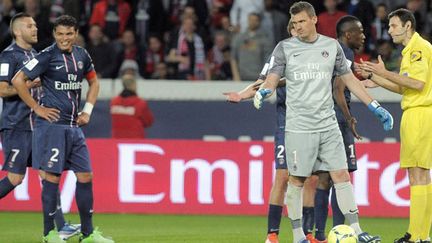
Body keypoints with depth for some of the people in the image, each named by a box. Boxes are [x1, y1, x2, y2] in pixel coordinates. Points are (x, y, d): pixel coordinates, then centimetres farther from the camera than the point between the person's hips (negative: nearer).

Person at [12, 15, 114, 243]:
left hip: (74, 126, 7)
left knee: (85, 175, 6)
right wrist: (36, 108, -10)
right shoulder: (47, 56, -9)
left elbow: (93, 82, 26)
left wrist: (88, 110, 14)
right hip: (52, 124, -7)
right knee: (52, 176, -5)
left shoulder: (81, 55, 9)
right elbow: (18, 80, -11)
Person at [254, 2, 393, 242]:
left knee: (342, 175, -2)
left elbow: (349, 79, 15)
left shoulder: (331, 46, 9)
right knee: (296, 180, -1)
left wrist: (376, 108, 13)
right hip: (298, 127, -2)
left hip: (328, 125, 2)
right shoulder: (285, 48, 3)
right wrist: (263, 92, -28)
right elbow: (273, 79, -3)